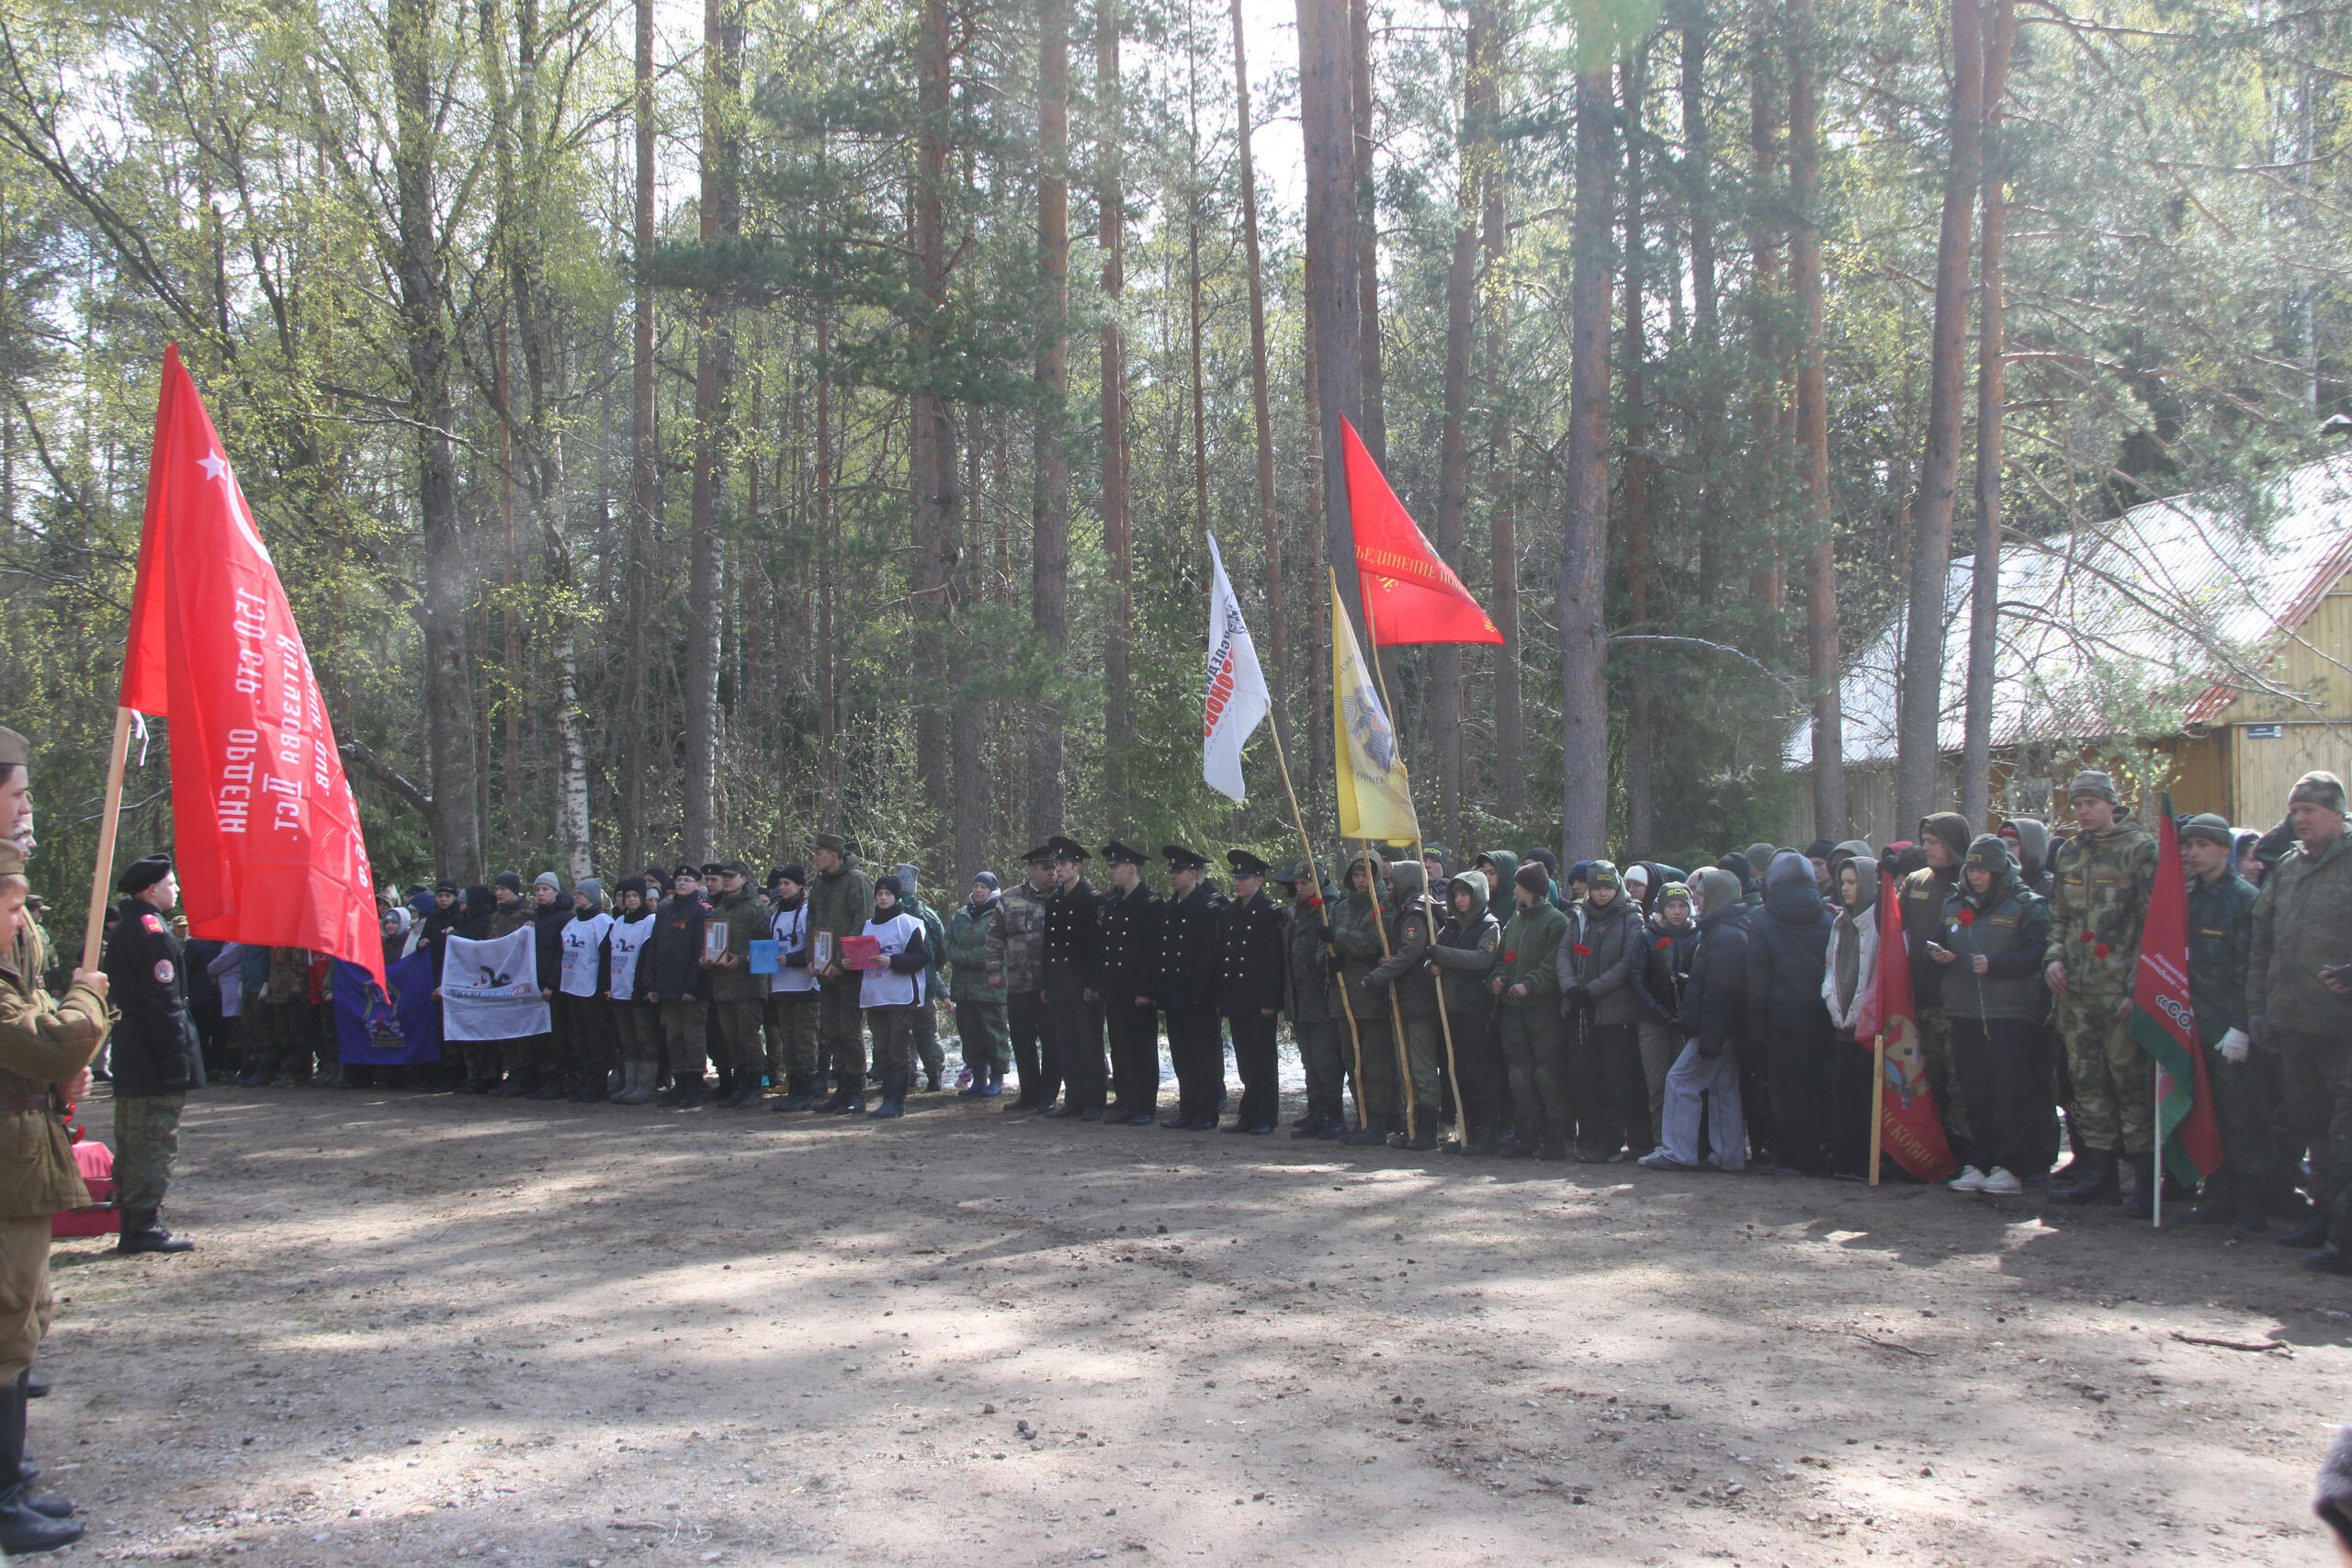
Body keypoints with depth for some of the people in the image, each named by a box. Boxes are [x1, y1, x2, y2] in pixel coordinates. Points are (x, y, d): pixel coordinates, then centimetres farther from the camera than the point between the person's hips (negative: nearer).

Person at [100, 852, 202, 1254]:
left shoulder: (124, 930, 15)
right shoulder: (153, 932, -16)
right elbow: (164, 1002, -20)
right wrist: (177, 1061, -20)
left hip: (129, 1061, 10)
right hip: (154, 1065, -10)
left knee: (132, 1143, 13)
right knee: (156, 1142, -6)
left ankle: (131, 1227, 19)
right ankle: (144, 1225, -5)